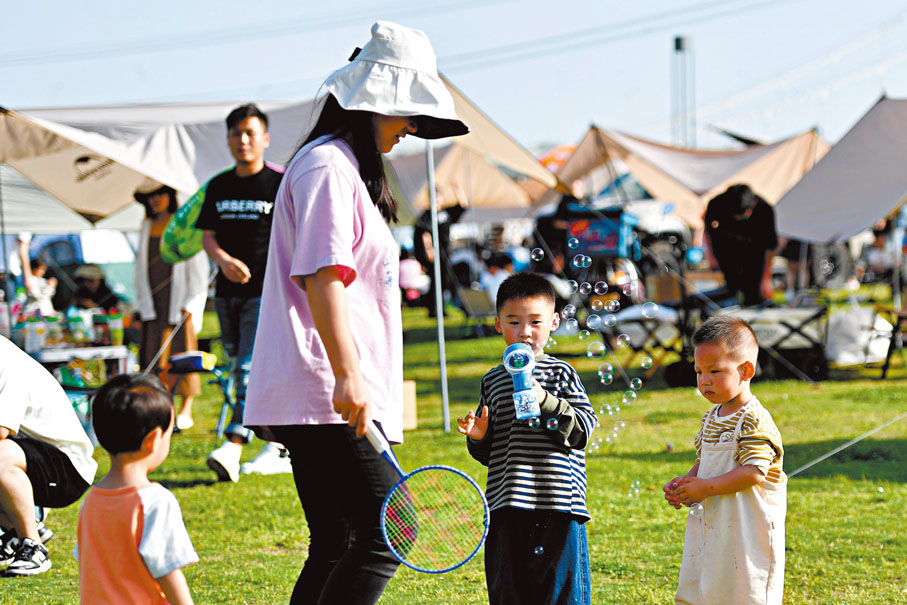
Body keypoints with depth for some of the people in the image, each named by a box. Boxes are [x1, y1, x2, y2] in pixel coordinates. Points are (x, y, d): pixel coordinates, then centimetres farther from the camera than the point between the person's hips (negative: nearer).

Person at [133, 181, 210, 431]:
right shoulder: (147, 227, 14)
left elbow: (198, 266, -4)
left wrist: (191, 303, -11)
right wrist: (140, 302, 14)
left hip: (179, 298, -5)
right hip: (153, 302, 5)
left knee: (182, 349, -4)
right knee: (153, 351, -2)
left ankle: (186, 410, 1)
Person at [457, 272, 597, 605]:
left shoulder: (561, 374, 4)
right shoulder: (493, 381, 14)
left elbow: (583, 429, -6)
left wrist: (545, 401, -17)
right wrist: (478, 436, -2)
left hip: (558, 502, -3)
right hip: (507, 505, 3)